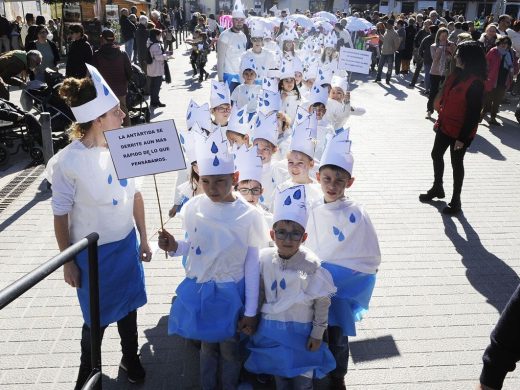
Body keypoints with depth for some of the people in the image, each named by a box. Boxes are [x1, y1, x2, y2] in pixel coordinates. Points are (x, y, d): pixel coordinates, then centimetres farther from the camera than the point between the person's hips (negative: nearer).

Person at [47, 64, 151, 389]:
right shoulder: (68, 162, -23)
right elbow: (61, 215, -11)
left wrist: (143, 238, 8)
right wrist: (68, 262, -4)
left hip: (127, 243, 4)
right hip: (93, 252, -3)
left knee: (128, 304, 22)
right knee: (97, 317, 15)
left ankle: (131, 358, 49)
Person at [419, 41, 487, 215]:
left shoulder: (475, 83, -21)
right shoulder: (457, 74, 3)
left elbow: (474, 113, -20)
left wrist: (462, 137, -20)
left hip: (460, 132, -8)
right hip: (445, 126, 8)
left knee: (456, 163, 5)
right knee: (436, 155, 18)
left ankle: (456, 200, 22)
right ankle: (437, 188, 40)